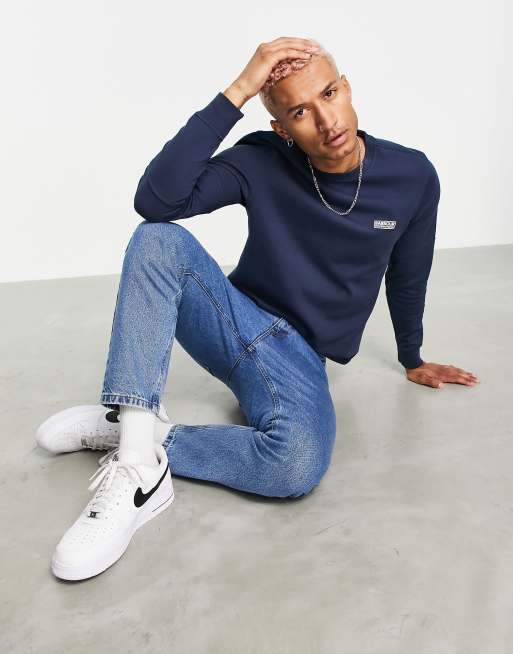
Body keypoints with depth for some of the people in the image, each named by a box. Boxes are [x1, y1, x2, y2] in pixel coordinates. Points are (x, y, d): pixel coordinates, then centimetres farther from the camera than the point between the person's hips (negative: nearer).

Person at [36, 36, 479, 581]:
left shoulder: (413, 177, -4)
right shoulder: (263, 162, -9)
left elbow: (408, 282, 11)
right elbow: (155, 201, -25)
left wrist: (413, 360, 24)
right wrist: (237, 91, -26)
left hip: (297, 359, 0)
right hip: (235, 321, 1)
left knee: (298, 463, -35)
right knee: (158, 239, -29)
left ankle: (128, 429, -15)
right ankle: (138, 466, -32)